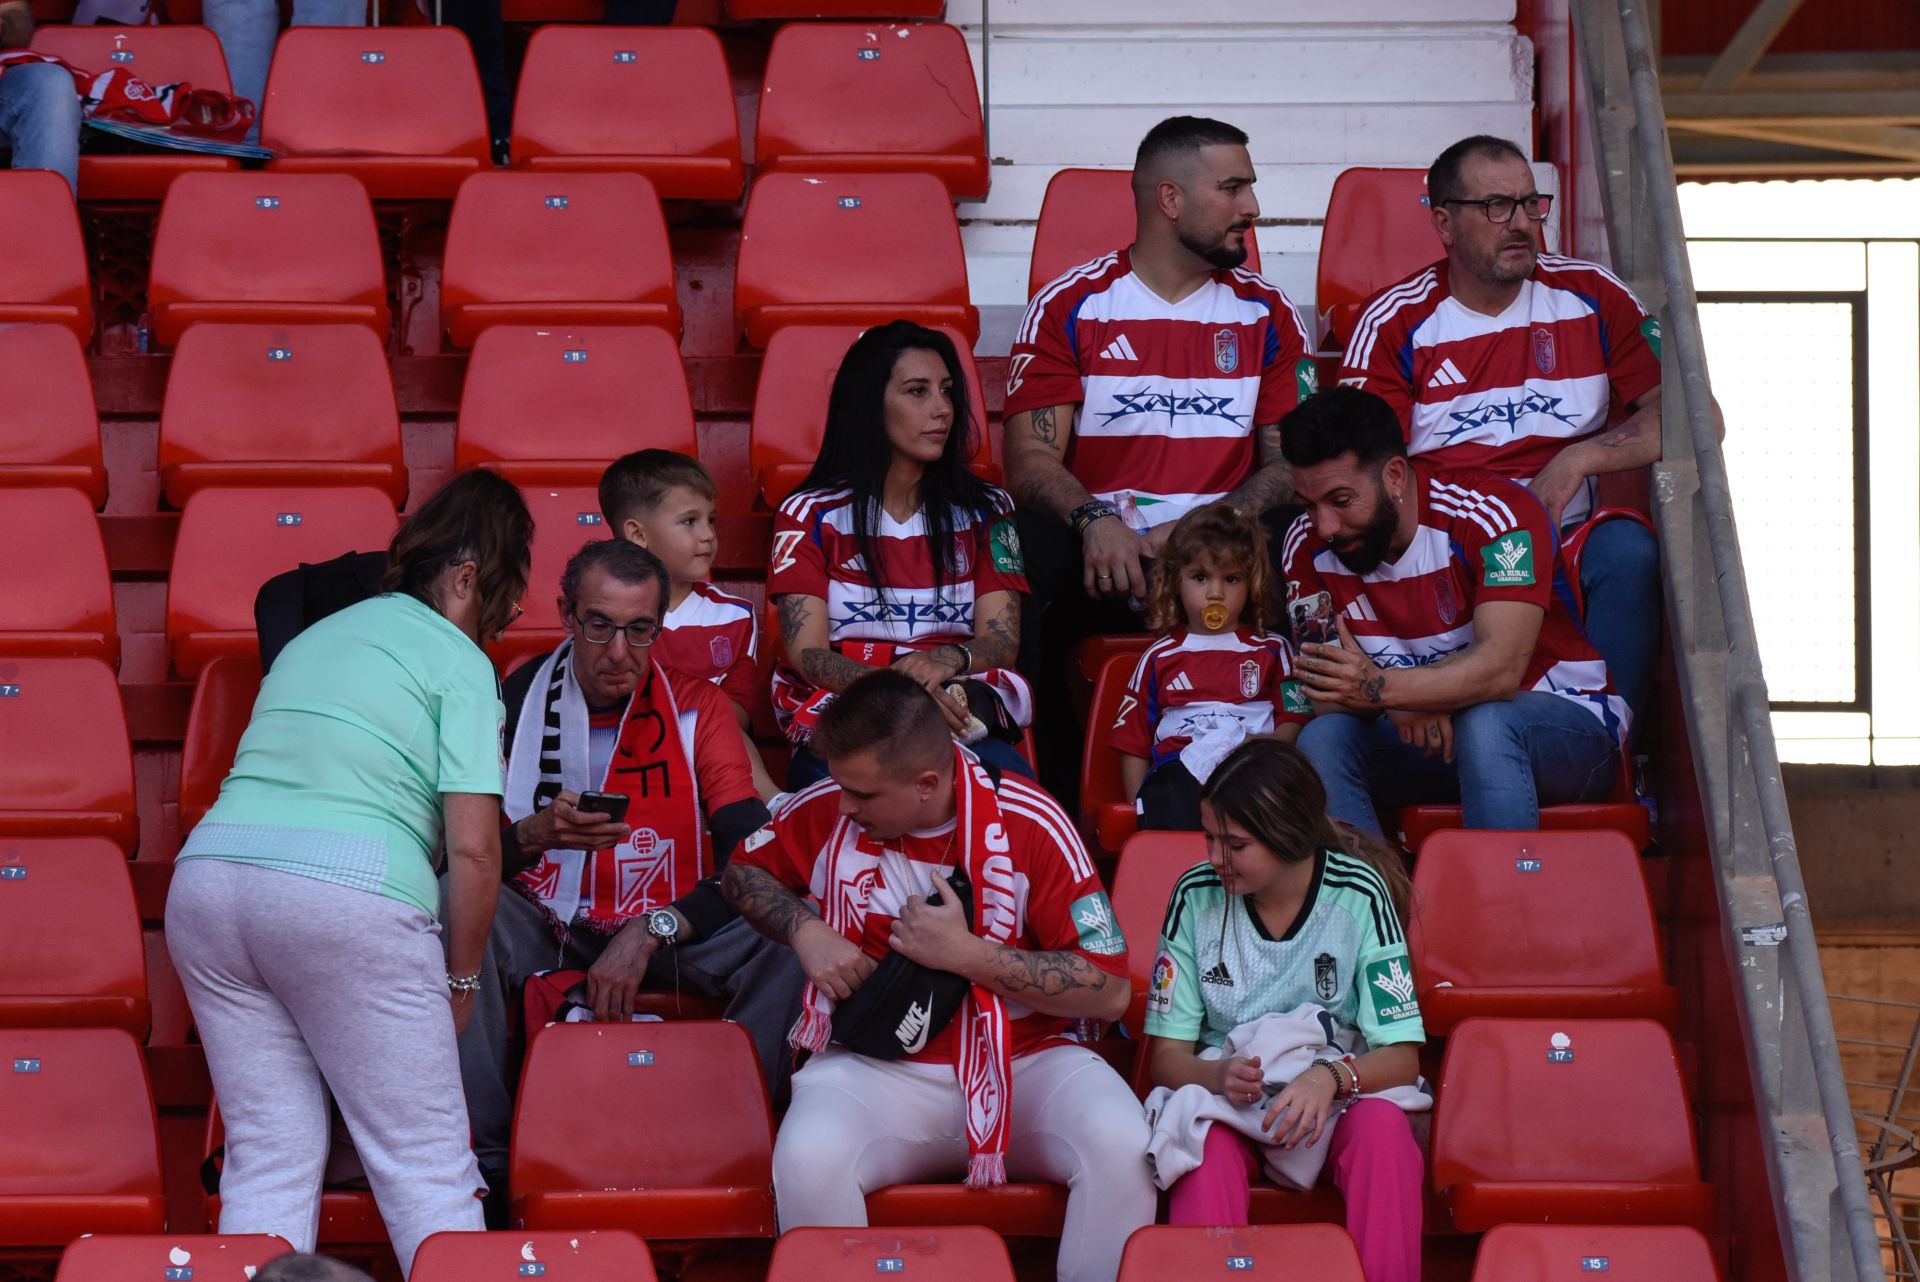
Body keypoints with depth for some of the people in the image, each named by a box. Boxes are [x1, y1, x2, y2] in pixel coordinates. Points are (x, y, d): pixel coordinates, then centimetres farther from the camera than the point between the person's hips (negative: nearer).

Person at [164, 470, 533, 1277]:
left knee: (268, 1157, 8)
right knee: (427, 1167, -1)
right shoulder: (457, 659, 6)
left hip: (208, 871, 6)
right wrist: (461, 979, 9)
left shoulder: (312, 638, 27)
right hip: (346, 889, -6)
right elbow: (473, 850, -3)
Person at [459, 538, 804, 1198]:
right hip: (547, 924, 0)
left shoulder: (697, 706, -1)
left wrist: (651, 934, -25)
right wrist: (532, 835, -27)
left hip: (672, 927, 0)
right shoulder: (516, 699, -2)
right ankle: (485, 1155, -26)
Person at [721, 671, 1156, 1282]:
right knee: (806, 1161, -34)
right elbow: (743, 870, 21)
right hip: (876, 1068, 1)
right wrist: (804, 930, 0)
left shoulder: (1029, 824, -8)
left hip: (1022, 1064, -1)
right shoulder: (826, 809, -1)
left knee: (1120, 1146, -32)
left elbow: (1108, 992, -9)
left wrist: (967, 954, -16)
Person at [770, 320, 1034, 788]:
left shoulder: (985, 510, 18)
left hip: (962, 711, 2)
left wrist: (950, 660, -20)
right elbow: (807, 653, -1)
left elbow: (1002, 640, 6)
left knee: (1006, 778, -37)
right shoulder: (809, 516, 11)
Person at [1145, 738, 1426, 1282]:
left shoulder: (1359, 894, -8)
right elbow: (1166, 1054, 0)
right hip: (1225, 1095, 1)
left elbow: (1402, 1057, -9)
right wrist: (1219, 1075, -24)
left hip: (1339, 1098, -1)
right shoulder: (1196, 895, -3)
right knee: (1207, 1132, -34)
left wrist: (1329, 1078, -30)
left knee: (1383, 1124, -35)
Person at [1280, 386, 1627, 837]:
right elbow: (1321, 689, -7)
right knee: (1322, 738, -24)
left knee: (1484, 722, -38)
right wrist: (1399, 703, -29)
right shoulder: (1309, 546, -4)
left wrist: (1384, 687, -45)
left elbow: (1502, 668, -31)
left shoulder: (1493, 513, -20)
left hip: (1567, 721, -4)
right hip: (1416, 732, 4)